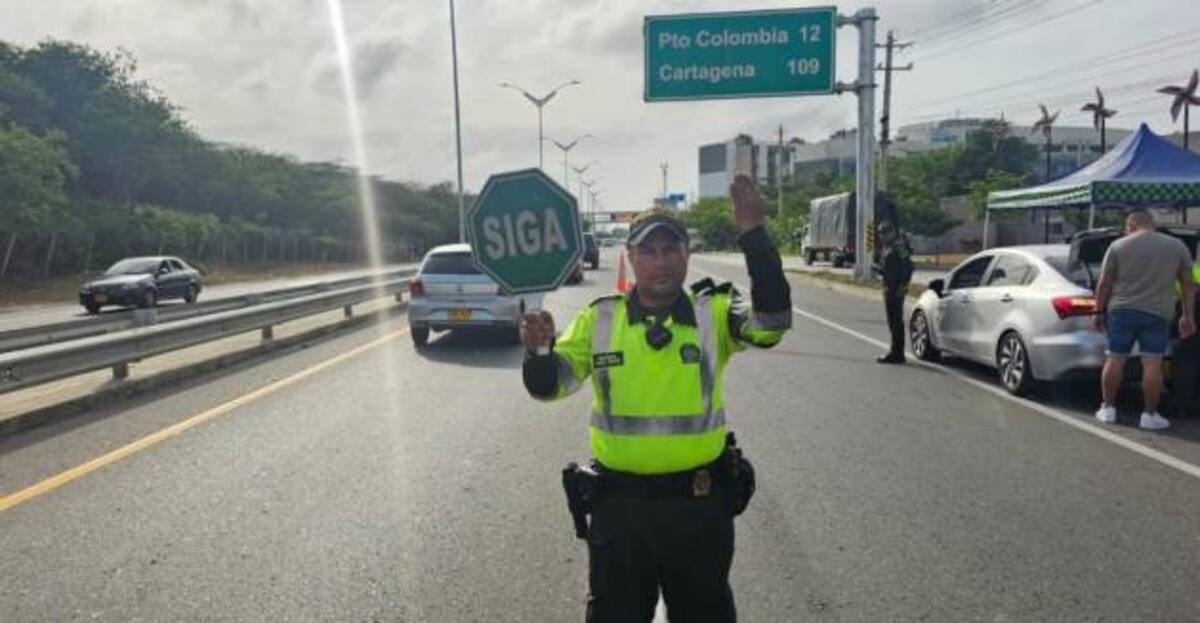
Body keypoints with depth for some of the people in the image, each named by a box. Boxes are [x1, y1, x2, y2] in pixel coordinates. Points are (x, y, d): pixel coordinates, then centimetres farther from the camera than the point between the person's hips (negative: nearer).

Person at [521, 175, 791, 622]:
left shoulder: (713, 312, -4)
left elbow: (772, 320, -21)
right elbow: (549, 384, -3)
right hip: (619, 502, 1)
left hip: (700, 503, 0)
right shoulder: (598, 319, -1)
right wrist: (539, 349, -26)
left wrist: (752, 234, -28)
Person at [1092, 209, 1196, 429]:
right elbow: (1188, 284, 8)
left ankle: (1108, 409, 14)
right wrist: (1187, 315, 13)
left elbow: (1104, 284, 0)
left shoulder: (1118, 246, 1)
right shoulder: (1177, 246, 7)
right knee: (1152, 364, 2)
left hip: (1121, 311, 0)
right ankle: (1150, 415, 5)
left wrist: (1099, 311, 8)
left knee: (1115, 360, 8)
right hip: (1158, 313, 0)